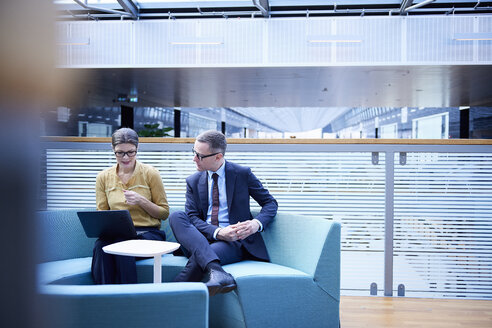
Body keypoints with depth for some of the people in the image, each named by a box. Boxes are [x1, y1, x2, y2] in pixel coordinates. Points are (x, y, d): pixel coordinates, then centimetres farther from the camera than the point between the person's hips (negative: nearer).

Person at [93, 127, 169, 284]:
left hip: (147, 232, -2)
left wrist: (141, 201, -11)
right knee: (100, 246, -33)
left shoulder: (150, 173, 4)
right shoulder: (103, 177, 13)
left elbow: (164, 213, 6)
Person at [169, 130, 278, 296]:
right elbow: (192, 218, 0)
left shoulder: (243, 174, 4)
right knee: (176, 216, -28)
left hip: (234, 241, -4)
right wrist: (218, 232, -20)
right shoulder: (193, 181, 11)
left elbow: (270, 203, 7)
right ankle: (215, 270, -45)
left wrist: (256, 223, -16)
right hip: (201, 240, 4)